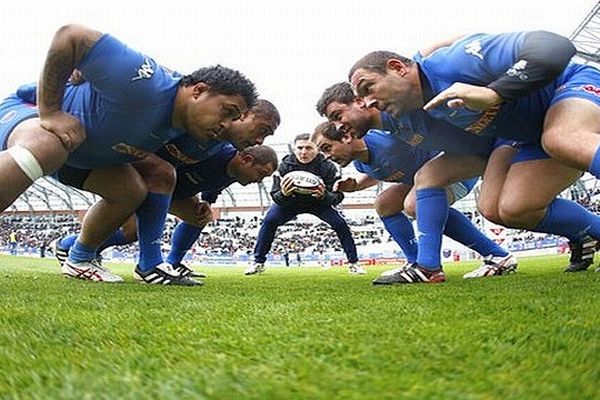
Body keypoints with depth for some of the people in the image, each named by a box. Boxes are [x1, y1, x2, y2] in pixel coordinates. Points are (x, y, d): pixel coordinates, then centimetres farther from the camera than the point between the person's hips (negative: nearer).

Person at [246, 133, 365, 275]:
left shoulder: (327, 167, -27)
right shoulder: (285, 166, -26)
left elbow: (338, 196, -25)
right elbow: (276, 198, -23)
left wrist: (324, 196, -47)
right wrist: (283, 194, -48)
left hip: (319, 203, 0)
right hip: (290, 203, 0)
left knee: (340, 224, -17)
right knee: (269, 221, -20)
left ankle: (353, 263, 0)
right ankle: (258, 263, -6)